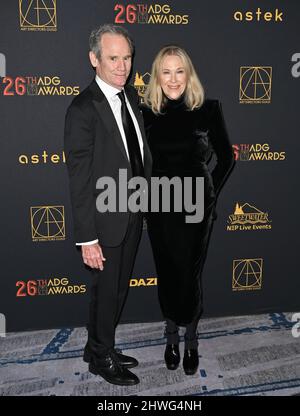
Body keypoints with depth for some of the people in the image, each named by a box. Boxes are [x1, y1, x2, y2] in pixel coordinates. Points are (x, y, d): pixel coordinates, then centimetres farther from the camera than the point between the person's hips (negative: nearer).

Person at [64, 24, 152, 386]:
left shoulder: (130, 95, 6)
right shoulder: (83, 109, -18)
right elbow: (79, 179, -19)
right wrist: (87, 239, -18)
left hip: (134, 215, 8)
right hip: (106, 220, -7)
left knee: (119, 288, 20)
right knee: (106, 291, 9)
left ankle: (101, 347, 41)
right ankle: (101, 358, 33)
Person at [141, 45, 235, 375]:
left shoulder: (208, 109, -4)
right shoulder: (147, 113, 0)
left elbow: (226, 156, 5)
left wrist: (211, 192, 2)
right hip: (159, 207, 2)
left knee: (190, 274, 2)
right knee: (167, 274, 11)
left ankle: (190, 338, 27)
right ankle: (171, 335, 32)